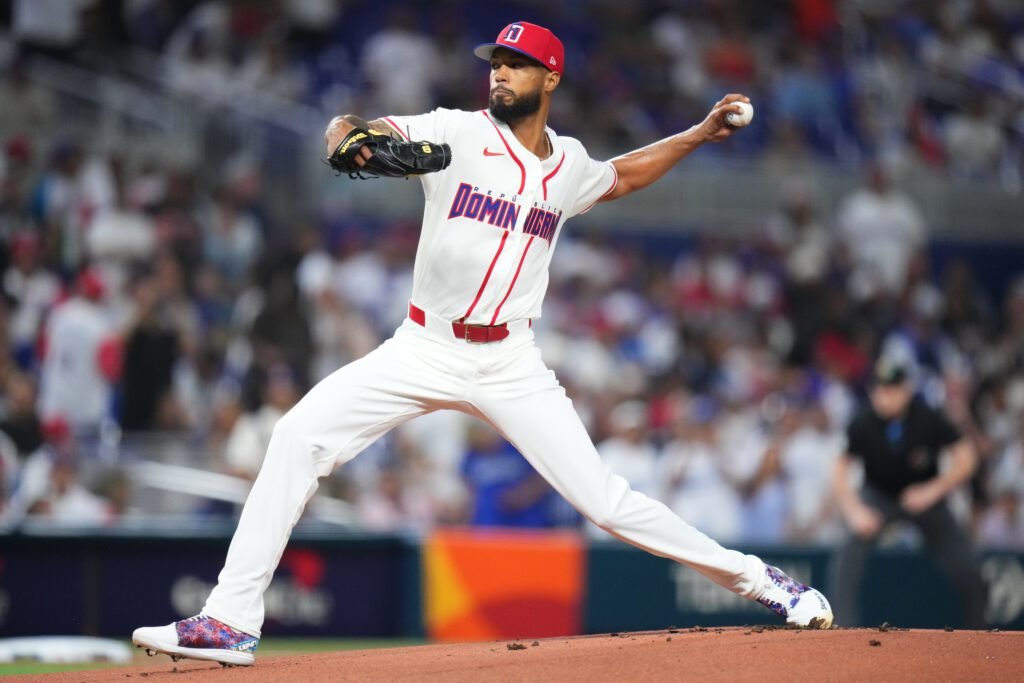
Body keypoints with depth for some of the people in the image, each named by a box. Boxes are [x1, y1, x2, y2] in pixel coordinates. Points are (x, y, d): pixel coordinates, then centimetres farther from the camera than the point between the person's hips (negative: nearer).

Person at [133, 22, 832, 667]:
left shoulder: (569, 165, 6)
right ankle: (232, 622, -16)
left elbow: (618, 178, 31)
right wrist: (348, 140, -40)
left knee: (604, 499, -6)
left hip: (510, 363, 1)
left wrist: (699, 135, 24)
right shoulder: (459, 134, -6)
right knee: (299, 435, -18)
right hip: (424, 349, -1)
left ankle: (753, 577, 11)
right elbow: (345, 128, -16)